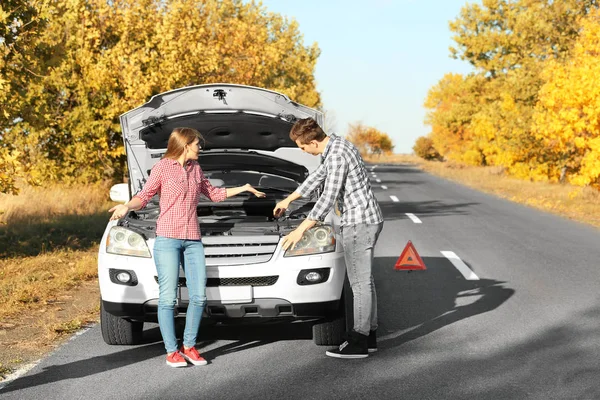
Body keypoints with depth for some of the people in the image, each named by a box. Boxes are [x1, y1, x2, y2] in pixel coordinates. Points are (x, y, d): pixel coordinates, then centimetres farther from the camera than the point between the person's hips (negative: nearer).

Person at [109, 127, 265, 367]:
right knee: (168, 297, -4)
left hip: (193, 240, 6)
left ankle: (189, 346, 14)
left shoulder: (195, 169, 15)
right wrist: (127, 206, -24)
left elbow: (213, 194, 28)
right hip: (167, 238, -6)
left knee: (199, 296, 2)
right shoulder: (163, 167, -2)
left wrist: (243, 188, 32)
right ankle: (172, 351, 4)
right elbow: (144, 196, -4)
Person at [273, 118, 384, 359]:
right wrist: (288, 200, 36)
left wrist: (300, 230, -17)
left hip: (359, 222, -11)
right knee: (364, 280, 14)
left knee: (360, 282, -6)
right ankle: (370, 336, 21)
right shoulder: (336, 145, 12)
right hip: (367, 220, 11)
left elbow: (328, 198, -22)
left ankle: (358, 343, -2)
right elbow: (318, 177, 26)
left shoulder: (337, 155, -21)